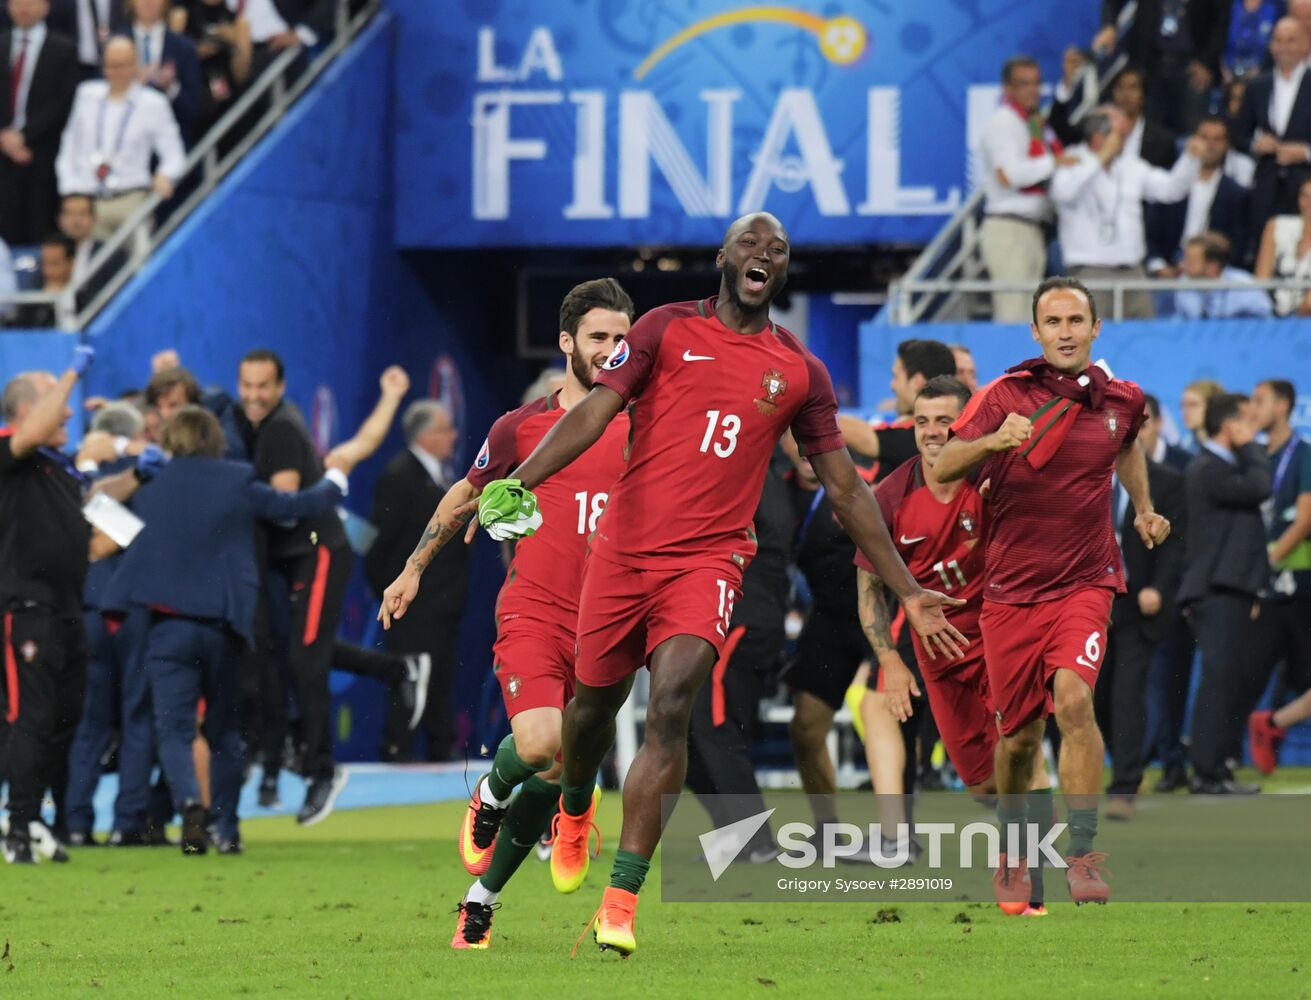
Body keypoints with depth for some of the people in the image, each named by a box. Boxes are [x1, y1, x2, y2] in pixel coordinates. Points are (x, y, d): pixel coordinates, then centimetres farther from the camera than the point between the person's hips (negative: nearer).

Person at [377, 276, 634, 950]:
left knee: (552, 776, 2)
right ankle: (491, 795, 8)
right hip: (532, 610, -2)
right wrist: (414, 569, 20)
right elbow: (466, 494, 19)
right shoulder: (522, 427, 4)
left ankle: (481, 898, 21)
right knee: (540, 742, -27)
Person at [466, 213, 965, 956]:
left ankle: (622, 901, -17)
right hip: (625, 551, 0)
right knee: (595, 702, 11)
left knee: (671, 709, -19)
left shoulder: (801, 373, 8)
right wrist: (519, 482, -22)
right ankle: (575, 811, 48)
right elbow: (597, 411, -7)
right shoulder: (667, 330, 3)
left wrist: (907, 592, 12)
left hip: (708, 559, 0)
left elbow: (845, 487, 13)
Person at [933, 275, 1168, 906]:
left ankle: (1083, 855, -20)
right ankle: (1012, 849, 33)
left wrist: (1144, 510, 18)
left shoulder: (1121, 400, 3)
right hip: (1011, 588, 0)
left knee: (1073, 700, -24)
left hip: (1084, 582, 0)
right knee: (1019, 735, 7)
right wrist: (993, 441, -33)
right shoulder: (1007, 395, -6)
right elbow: (944, 469, -15)